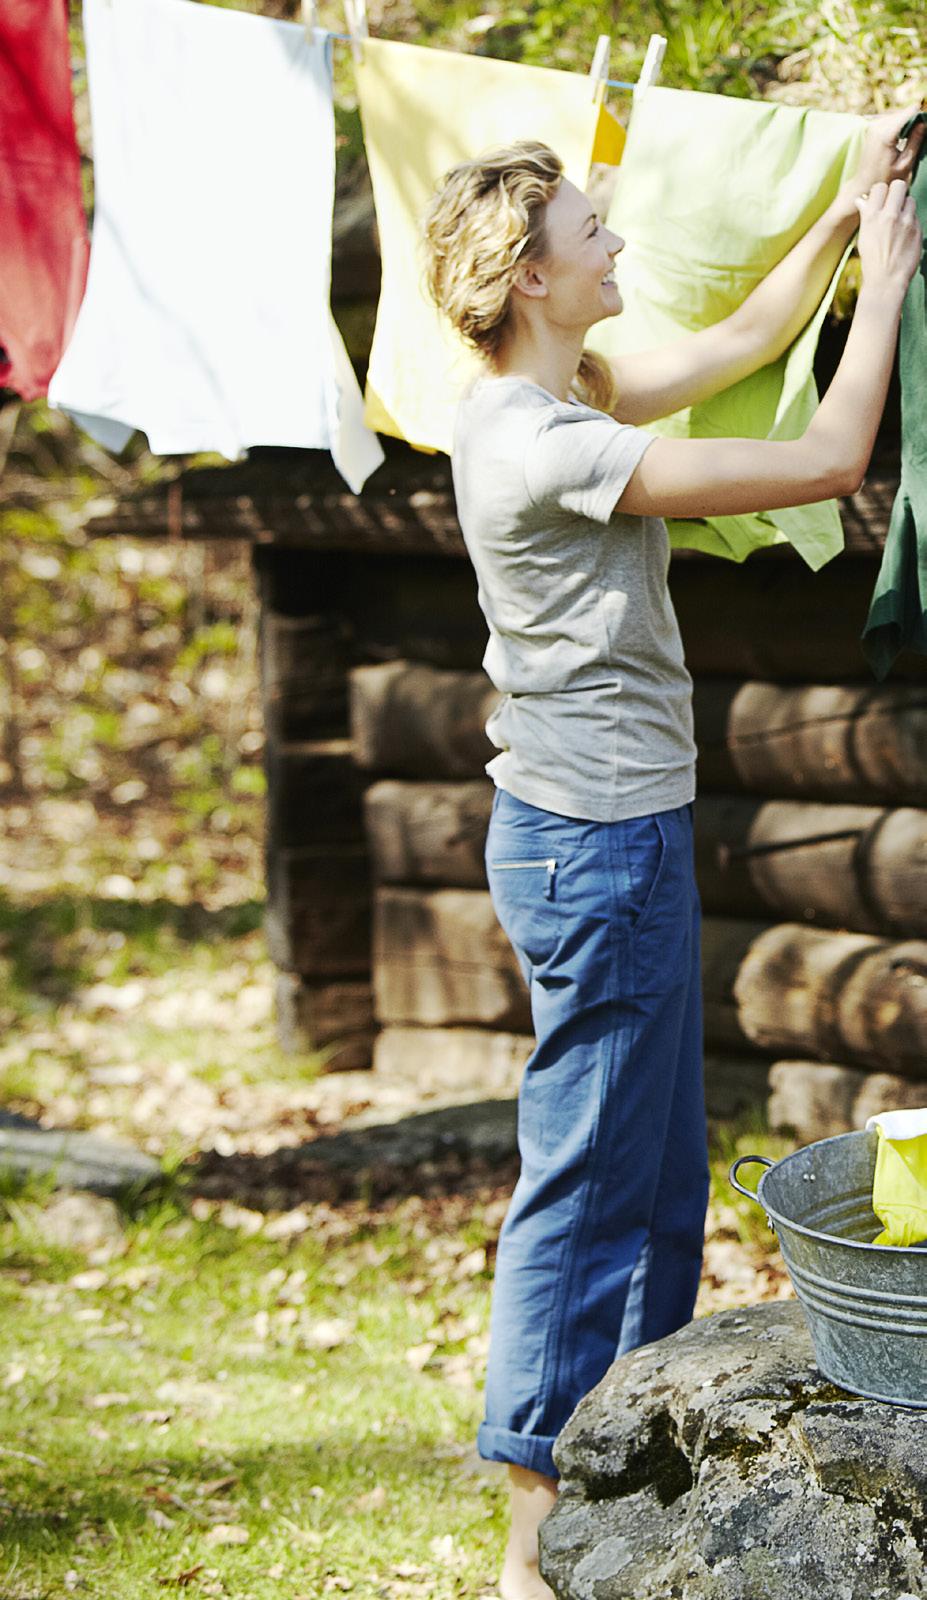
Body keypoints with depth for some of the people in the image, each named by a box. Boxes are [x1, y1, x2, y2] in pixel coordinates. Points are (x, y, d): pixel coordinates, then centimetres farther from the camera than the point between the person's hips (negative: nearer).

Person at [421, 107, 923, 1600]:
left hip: (616, 828, 10)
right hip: (597, 842, -10)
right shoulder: (540, 443, -22)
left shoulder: (562, 398, 8)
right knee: (587, 1181, -3)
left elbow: (742, 340, 23)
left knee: (662, 1174, 18)